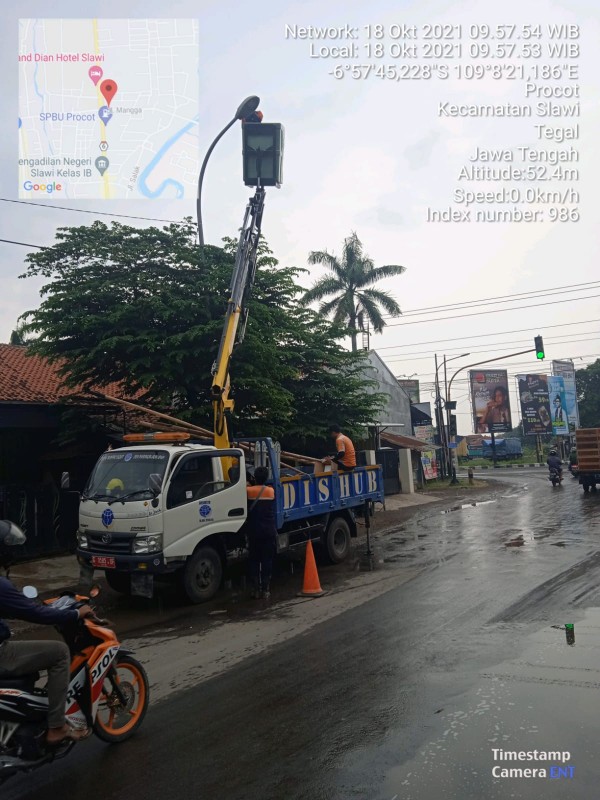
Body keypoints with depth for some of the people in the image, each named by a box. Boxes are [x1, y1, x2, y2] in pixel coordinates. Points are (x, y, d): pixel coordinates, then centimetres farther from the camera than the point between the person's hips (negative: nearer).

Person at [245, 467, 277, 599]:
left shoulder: (248, 491, -5)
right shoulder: (271, 491, 3)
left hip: (254, 532, -1)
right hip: (269, 531, 1)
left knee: (254, 560, 8)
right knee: (267, 560, 4)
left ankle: (257, 589, 8)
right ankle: (266, 589, 4)